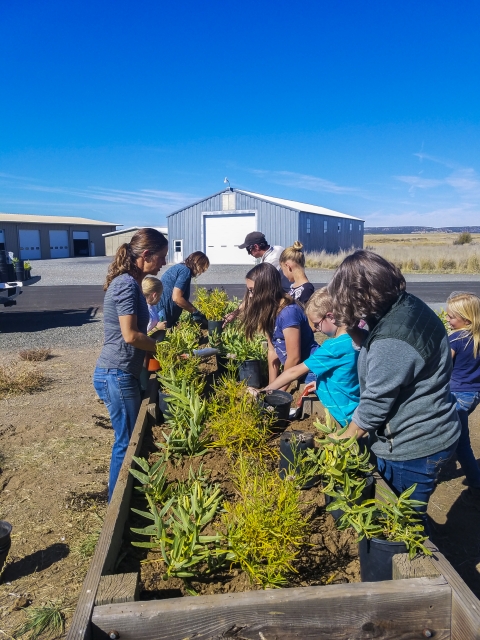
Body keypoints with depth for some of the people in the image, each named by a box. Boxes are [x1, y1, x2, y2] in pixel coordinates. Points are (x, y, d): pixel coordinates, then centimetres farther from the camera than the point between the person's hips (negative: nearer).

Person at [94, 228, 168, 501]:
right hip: (118, 375, -9)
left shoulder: (131, 282, 11)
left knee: (131, 439, 18)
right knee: (128, 442, 3)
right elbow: (131, 336, -22)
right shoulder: (127, 284, -18)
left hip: (123, 372, 9)